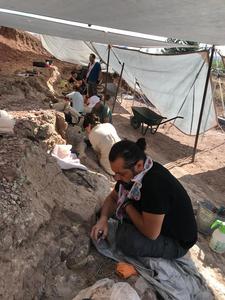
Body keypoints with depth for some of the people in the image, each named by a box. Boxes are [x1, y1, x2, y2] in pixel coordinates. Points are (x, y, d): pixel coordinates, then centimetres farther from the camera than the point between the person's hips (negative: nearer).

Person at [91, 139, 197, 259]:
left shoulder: (156, 183, -37)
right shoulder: (132, 172, -11)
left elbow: (151, 233, -32)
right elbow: (112, 198, 3)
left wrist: (127, 205, -20)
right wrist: (103, 218, -17)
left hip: (176, 242, -7)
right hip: (150, 221, 7)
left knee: (125, 238, -32)